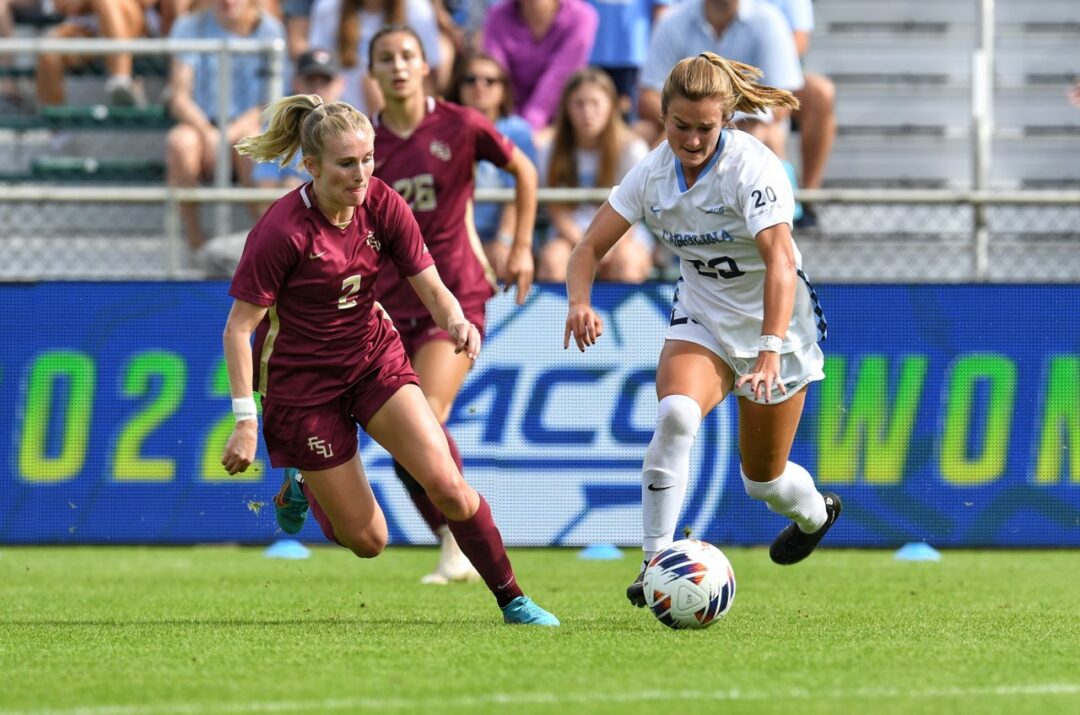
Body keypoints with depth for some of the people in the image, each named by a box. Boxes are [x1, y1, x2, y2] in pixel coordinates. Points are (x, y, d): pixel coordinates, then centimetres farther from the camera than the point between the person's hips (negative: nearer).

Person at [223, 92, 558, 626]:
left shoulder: (383, 206, -10)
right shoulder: (282, 231, -24)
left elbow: (433, 290, -7)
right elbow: (238, 328, -19)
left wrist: (456, 322, -30)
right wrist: (246, 419, -24)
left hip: (375, 356, 4)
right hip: (302, 381, -4)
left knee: (446, 485, -15)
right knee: (367, 540, -1)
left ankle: (512, 600, 0)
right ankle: (308, 488, 33)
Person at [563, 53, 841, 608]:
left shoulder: (752, 167, -27)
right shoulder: (653, 172, -11)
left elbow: (781, 262, -37)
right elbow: (590, 247, -9)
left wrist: (771, 352, -50)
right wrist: (580, 301, -31)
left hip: (776, 321, -3)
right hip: (701, 321, 3)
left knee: (763, 480, 9)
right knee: (675, 414, -30)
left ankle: (815, 514, 46)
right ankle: (656, 564, -27)